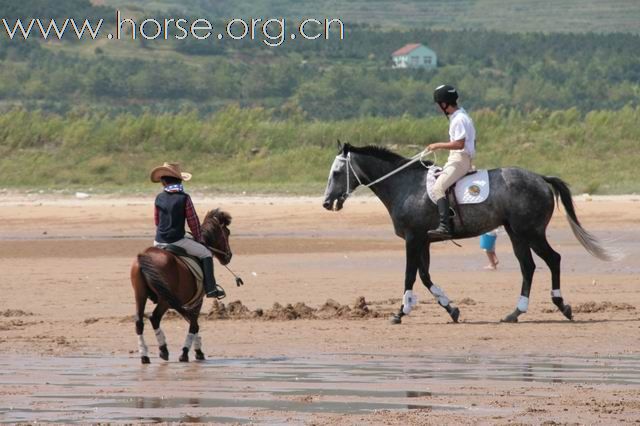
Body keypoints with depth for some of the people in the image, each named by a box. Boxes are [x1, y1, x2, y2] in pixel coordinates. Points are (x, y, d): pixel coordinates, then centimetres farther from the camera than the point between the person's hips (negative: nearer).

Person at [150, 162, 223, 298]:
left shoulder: (159, 198, 3)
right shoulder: (184, 198, -7)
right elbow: (193, 221, -2)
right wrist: (199, 239, 12)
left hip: (159, 241, 4)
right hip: (177, 240, -4)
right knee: (206, 254, 7)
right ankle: (210, 288, -2)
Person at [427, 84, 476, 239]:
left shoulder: (459, 119, -16)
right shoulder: (461, 116, 16)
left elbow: (459, 144, -24)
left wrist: (438, 145, -17)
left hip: (460, 160, -11)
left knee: (438, 187, -23)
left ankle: (445, 226, -35)